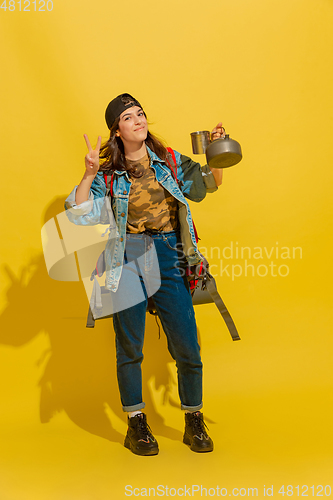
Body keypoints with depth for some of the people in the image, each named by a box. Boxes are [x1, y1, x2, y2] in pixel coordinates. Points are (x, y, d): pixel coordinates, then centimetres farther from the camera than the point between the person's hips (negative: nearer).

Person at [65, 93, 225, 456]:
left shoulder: (169, 160, 8)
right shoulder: (108, 174, 2)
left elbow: (208, 184, 16)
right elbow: (80, 214, -5)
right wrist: (88, 175, -15)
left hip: (169, 256, 2)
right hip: (128, 260, -1)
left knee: (187, 348, 2)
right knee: (129, 348, 6)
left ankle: (194, 422, 25)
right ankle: (137, 426, 25)